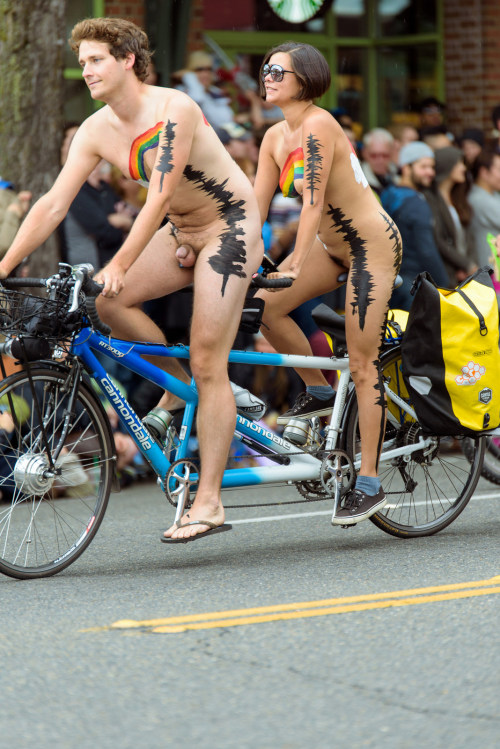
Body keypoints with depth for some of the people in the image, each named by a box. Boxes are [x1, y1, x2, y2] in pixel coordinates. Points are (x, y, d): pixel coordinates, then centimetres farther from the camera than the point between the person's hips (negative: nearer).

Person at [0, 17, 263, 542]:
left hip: (230, 228, -7)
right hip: (182, 231, 7)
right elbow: (53, 203, -6)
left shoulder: (172, 110, -24)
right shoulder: (97, 131, -4)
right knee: (109, 302, -13)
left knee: (207, 364, -12)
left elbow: (158, 197, -31)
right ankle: (178, 385, 11)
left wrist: (120, 265, -39)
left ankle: (209, 503, -10)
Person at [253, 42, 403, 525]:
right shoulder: (275, 137, 3)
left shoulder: (318, 127, -21)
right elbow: (255, 205, 3)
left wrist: (296, 264, -34)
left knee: (362, 366, -7)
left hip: (373, 245, -8)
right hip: (332, 245, 8)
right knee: (263, 305, -11)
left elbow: (313, 203, -28)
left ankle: (369, 483, -1)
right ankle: (317, 391, 10)